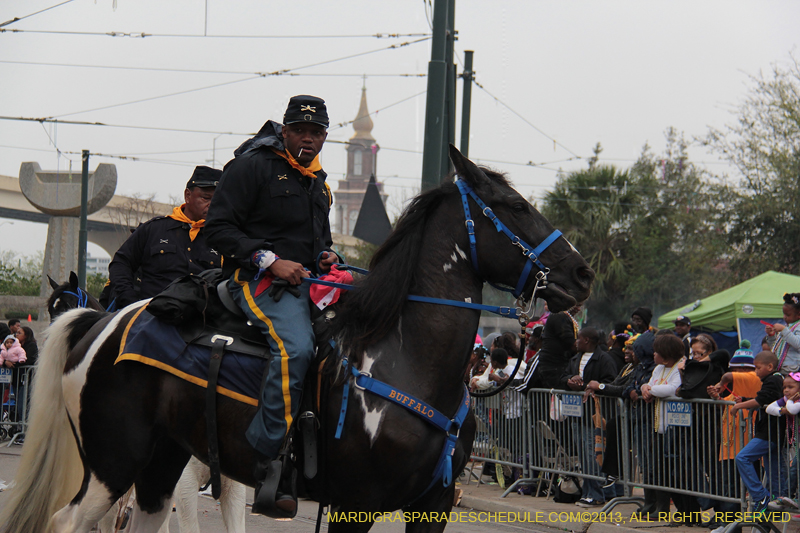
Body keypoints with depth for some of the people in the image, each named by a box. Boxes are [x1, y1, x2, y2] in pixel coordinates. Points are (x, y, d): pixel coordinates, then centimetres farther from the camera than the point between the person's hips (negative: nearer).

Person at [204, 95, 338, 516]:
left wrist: (325, 256, 12)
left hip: (307, 282, 8)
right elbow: (218, 228, -8)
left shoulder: (318, 181, 24)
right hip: (257, 279, -8)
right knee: (295, 345, -32)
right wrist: (271, 261, -17)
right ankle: (265, 460, -30)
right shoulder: (253, 167, -1)